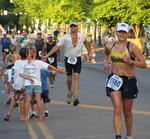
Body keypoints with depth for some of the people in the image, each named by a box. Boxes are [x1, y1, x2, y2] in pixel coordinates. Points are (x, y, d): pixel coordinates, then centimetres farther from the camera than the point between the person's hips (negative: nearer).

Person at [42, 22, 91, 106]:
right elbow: (57, 46, -12)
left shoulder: (82, 36, -3)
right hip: (68, 59, 0)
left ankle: (76, 97, -21)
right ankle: (69, 92, 37)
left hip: (77, 59, 0)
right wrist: (47, 55, -18)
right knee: (69, 79, 9)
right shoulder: (66, 37, -10)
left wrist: (90, 51, 27)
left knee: (76, 77, -14)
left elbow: (86, 42, 20)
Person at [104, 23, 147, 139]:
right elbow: (106, 53, 30)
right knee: (117, 110, -13)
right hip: (114, 80, 2)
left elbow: (144, 64, -11)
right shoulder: (110, 46, 4)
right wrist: (106, 62, 11)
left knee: (127, 112, 12)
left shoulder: (132, 47, -9)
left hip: (129, 81, -2)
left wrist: (130, 61, -24)